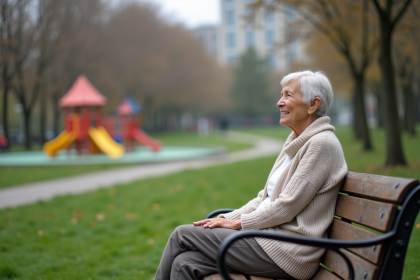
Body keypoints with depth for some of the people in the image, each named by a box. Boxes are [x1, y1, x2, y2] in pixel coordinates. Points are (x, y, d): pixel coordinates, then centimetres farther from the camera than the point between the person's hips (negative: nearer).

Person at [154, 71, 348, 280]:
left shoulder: (322, 143, -14)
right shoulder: (295, 140, 15)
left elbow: (286, 207, -18)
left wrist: (238, 223, -9)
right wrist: (228, 219, 4)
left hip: (287, 252, -8)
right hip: (269, 235, 8)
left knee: (182, 235, -8)